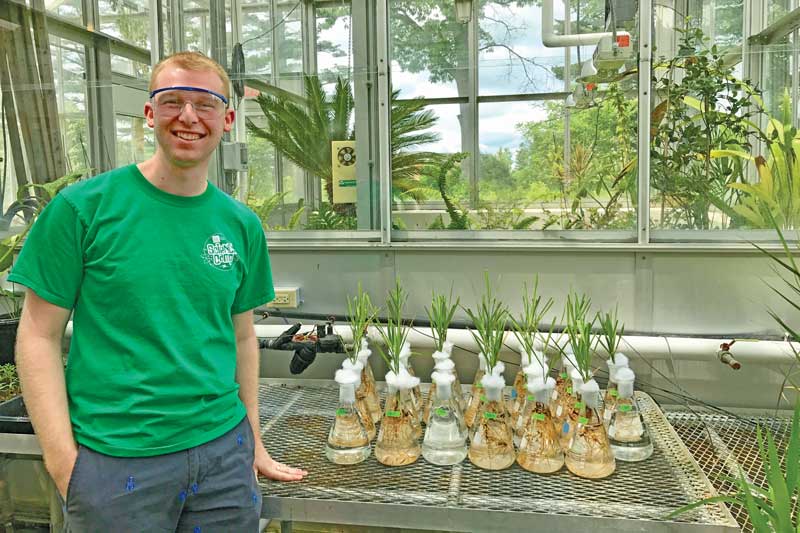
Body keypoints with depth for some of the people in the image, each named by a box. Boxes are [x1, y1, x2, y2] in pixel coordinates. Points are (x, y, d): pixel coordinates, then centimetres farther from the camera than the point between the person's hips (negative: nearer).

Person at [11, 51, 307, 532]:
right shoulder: (84, 207, -8)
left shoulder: (242, 224, 2)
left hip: (223, 449, 3)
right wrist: (63, 459, -10)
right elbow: (40, 336, -5)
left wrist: (253, 441, 11)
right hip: (114, 459, -3)